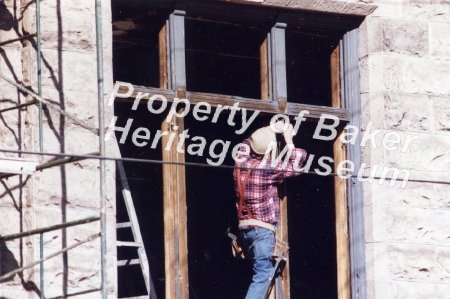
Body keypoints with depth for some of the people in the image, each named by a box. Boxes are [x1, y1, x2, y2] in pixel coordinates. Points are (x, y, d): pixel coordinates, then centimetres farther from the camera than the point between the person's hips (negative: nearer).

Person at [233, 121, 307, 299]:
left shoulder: (241, 163, 5)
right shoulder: (270, 168, -12)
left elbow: (248, 143, 28)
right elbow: (296, 165, 3)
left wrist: (270, 130, 31)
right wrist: (288, 139, 13)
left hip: (245, 228, 7)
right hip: (262, 230, -7)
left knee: (265, 271, 17)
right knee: (262, 275, -13)